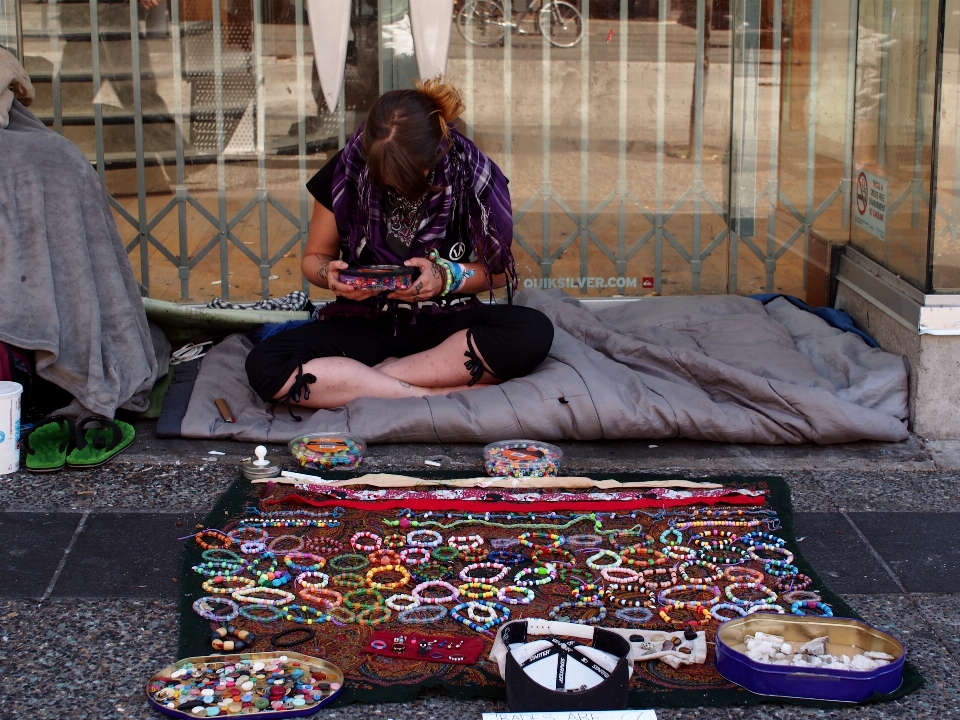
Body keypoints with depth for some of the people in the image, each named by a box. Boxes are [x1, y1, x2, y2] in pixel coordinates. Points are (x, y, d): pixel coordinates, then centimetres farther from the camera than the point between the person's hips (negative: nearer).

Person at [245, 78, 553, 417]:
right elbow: (314, 257, 7)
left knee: (534, 332, -34)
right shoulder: (345, 172, -7)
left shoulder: (473, 174, -9)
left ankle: (358, 380, -25)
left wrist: (447, 277, -19)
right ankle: (440, 394, -30)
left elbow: (500, 270, 1)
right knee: (265, 366, -29)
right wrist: (329, 274, -16)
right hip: (364, 323, 0)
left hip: (445, 322, 0)